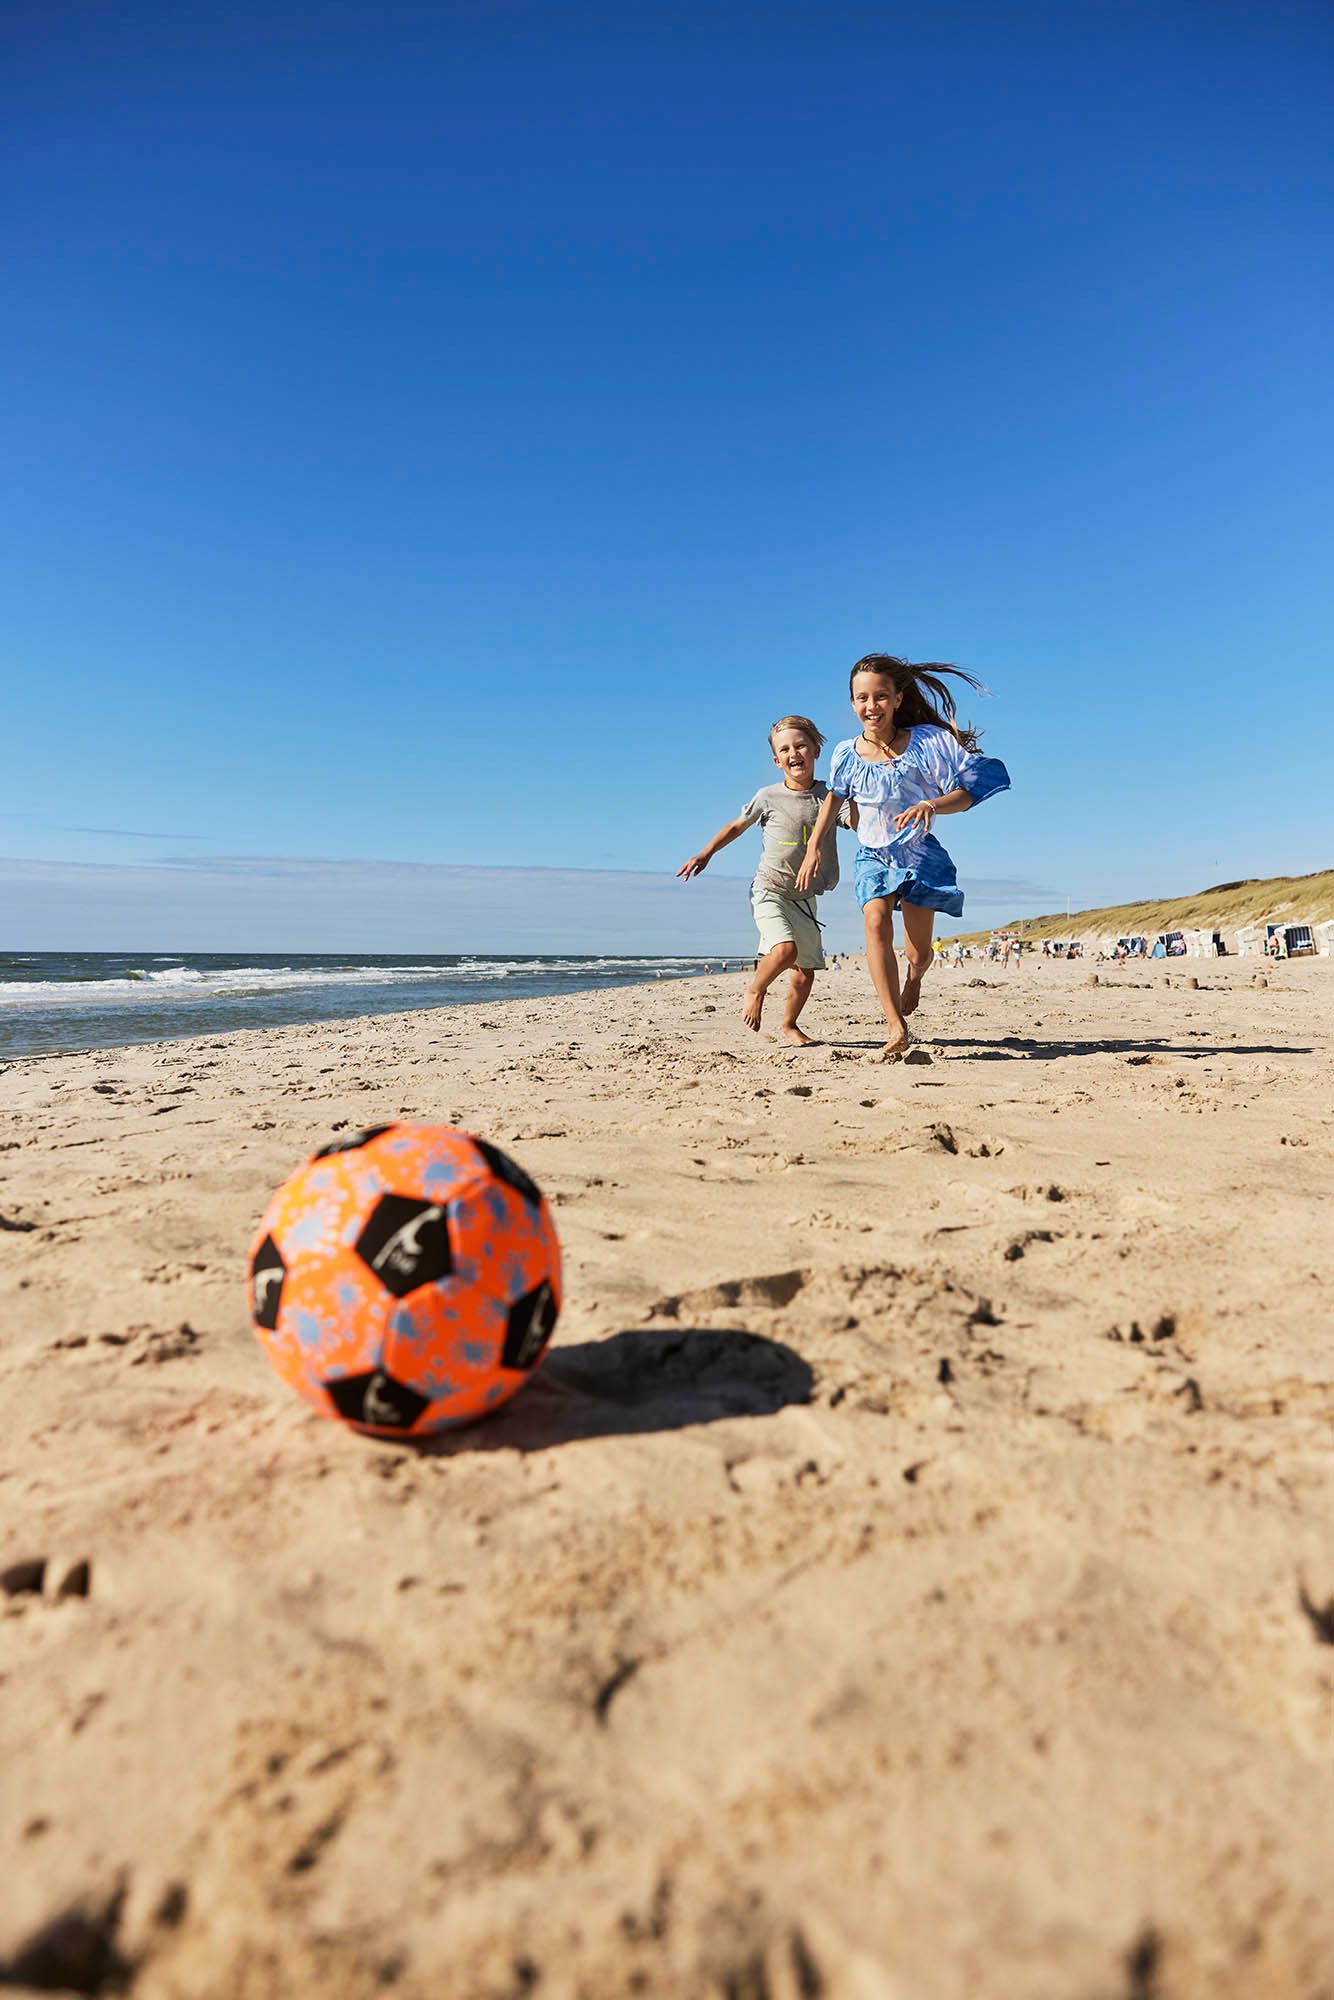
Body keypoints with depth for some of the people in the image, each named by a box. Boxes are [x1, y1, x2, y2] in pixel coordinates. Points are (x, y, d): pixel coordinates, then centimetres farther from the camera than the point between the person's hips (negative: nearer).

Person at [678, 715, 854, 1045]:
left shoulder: (829, 795, -2)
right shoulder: (768, 797, -5)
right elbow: (737, 825, 9)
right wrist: (705, 854, 4)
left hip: (805, 899, 3)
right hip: (770, 891, -3)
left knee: (806, 970, 6)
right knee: (786, 949, -27)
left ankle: (788, 1024, 29)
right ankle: (755, 990, 2)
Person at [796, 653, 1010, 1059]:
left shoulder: (927, 741, -13)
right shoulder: (847, 754, -4)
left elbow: (966, 792, -12)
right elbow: (833, 799, 15)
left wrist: (931, 805, -32)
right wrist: (814, 849, 10)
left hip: (919, 853, -1)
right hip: (872, 856, 1)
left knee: (918, 953, 2)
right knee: (876, 922, -27)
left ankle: (914, 977, 45)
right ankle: (897, 1028, -29)